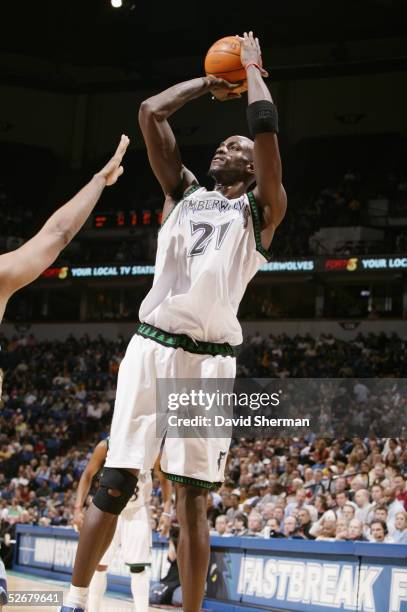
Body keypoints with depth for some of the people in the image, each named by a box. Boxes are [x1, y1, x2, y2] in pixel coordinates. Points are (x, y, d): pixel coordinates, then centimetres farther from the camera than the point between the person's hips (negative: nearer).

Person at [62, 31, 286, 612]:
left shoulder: (261, 210, 9)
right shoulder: (183, 192, 19)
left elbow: (266, 127, -4)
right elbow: (150, 112, 13)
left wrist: (252, 66, 10)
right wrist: (210, 82, 21)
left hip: (209, 358, -3)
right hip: (151, 345, 3)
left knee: (193, 497, -2)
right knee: (115, 483, 1)